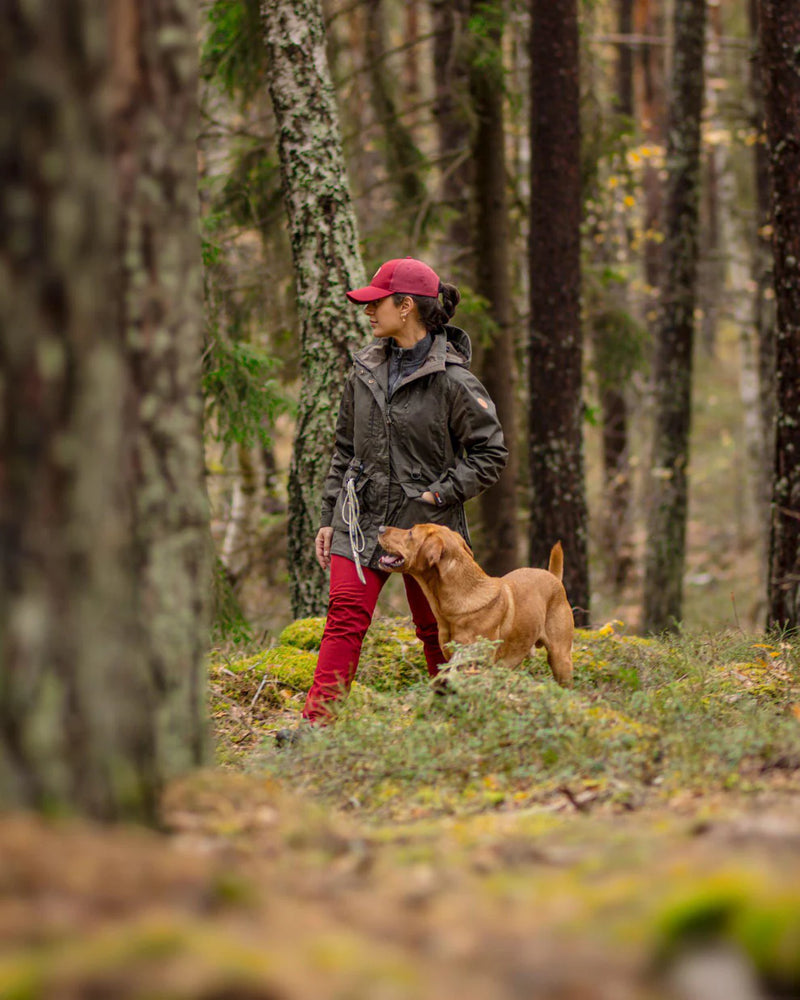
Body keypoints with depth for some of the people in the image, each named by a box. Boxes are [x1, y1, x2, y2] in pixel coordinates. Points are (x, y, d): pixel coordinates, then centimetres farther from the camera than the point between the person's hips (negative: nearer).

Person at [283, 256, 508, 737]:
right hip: (362, 520, 4)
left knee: (438, 629, 7)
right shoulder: (366, 372, 7)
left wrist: (438, 494, -13)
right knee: (345, 618, -9)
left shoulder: (453, 380, -10)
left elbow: (491, 454, -6)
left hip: (425, 524, -4)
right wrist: (328, 517, 12)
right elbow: (345, 450, 15)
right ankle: (317, 723, -13)